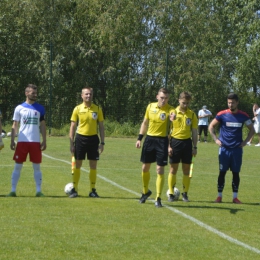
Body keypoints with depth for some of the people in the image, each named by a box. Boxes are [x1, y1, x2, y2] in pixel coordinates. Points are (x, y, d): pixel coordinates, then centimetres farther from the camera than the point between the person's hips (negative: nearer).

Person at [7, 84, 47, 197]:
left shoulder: (40, 108, 8)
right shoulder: (19, 108, 4)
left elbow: (42, 125, 9)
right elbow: (15, 125, 6)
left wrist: (44, 141, 2)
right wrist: (12, 141, -2)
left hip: (35, 142, 1)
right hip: (22, 141, -1)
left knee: (37, 166, 2)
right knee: (18, 166, 0)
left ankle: (38, 191, 5)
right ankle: (13, 190, 3)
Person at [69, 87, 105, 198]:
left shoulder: (97, 109, 4)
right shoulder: (77, 109, 1)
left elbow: (101, 126, 7)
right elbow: (73, 127, 4)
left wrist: (102, 142, 1)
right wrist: (71, 143, -2)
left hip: (93, 138, 1)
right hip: (80, 138, -1)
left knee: (93, 165, 3)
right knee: (77, 165, 2)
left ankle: (92, 190, 11)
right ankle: (74, 189, 10)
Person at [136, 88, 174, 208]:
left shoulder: (170, 110, -9)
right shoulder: (150, 106, 2)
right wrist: (139, 138, 11)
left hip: (162, 140, -4)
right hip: (149, 138, 4)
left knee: (160, 170, -6)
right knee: (145, 168, 11)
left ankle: (158, 198, 1)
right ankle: (145, 191, 34)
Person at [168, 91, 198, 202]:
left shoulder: (192, 114, 5)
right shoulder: (173, 113, -1)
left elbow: (194, 131, 10)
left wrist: (194, 147, 6)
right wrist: (168, 145, -5)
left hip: (187, 142, 2)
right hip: (175, 141, -2)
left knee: (186, 169, 5)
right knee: (173, 169, 1)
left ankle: (185, 193, 12)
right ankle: (171, 193, 8)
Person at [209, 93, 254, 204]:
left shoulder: (243, 116, 0)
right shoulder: (222, 114, -4)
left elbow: (252, 130, 10)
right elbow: (211, 126, 5)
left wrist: (245, 141, 0)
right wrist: (216, 139, -4)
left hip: (237, 149, 1)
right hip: (224, 148, -1)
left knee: (236, 173, 4)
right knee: (222, 172, 1)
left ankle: (235, 197, 10)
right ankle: (219, 196, 8)